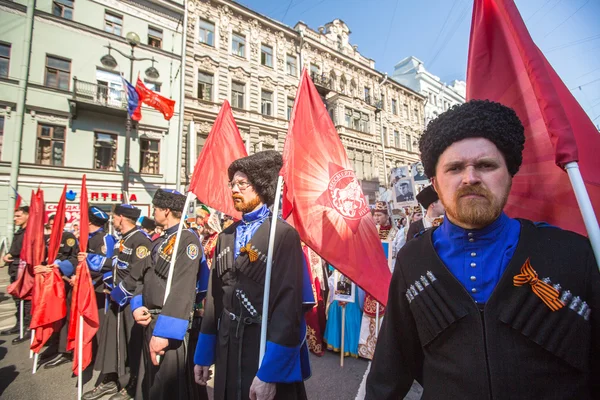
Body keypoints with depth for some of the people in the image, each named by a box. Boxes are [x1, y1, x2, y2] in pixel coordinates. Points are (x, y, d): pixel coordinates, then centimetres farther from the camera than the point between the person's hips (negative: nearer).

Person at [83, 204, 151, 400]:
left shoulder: (141, 240, -20)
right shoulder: (123, 240, 11)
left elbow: (138, 274, -25)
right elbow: (115, 264, 19)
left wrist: (117, 293, -16)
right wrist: (111, 285, 4)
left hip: (131, 300, -9)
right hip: (117, 298, 9)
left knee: (131, 342, 5)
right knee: (110, 337, 19)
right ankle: (109, 380, 37)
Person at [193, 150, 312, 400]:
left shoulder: (283, 235, -16)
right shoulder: (226, 237, 5)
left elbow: (288, 304, -19)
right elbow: (214, 297, 9)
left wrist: (269, 373, -19)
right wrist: (203, 355, 11)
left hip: (266, 348, -6)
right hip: (227, 348, 6)